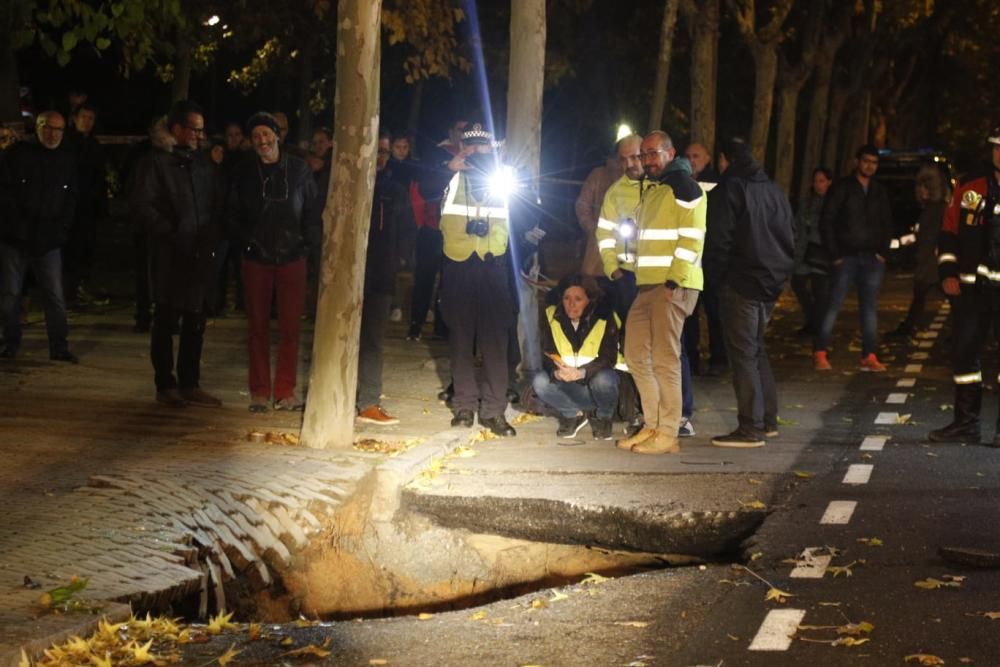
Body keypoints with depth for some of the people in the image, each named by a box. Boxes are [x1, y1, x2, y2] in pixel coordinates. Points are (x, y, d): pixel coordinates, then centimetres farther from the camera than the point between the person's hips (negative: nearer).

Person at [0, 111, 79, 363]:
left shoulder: (68, 162, 7)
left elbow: (71, 201, 11)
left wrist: (60, 229, -1)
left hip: (49, 241, 2)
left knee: (55, 295, -1)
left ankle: (59, 347, 4)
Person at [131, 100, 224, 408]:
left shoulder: (204, 163, 14)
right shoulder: (156, 162, -3)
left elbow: (219, 204, 18)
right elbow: (142, 205, -10)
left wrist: (213, 237, 2)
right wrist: (172, 234, -13)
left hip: (201, 254, 5)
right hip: (169, 256, -5)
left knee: (195, 324, 8)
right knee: (166, 322, 2)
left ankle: (190, 384, 16)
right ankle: (165, 385, 9)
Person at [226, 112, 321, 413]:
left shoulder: (298, 169, 3)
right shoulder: (244, 172, 4)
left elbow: (312, 210, 7)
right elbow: (232, 215, 7)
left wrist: (306, 241, -3)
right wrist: (247, 242, -3)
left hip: (292, 257, 0)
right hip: (256, 259, 0)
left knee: (290, 327, -1)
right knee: (258, 327, 4)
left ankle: (285, 391, 6)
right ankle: (260, 392, 11)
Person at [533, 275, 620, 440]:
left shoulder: (604, 317, -14)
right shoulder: (551, 316, -6)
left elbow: (609, 358, -19)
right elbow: (547, 355, -10)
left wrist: (582, 373, -36)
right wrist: (556, 372, -33)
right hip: (568, 387, 2)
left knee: (603, 379, -36)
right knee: (540, 381, -25)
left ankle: (603, 418, -2)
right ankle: (574, 414, 0)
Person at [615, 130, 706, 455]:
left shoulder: (683, 185, -8)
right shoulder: (652, 190, 22)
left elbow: (692, 238, -16)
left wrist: (673, 282, -20)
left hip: (673, 285, -10)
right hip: (647, 284, 10)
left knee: (664, 360, -7)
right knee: (636, 354, 10)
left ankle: (667, 435, -2)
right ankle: (653, 425, 17)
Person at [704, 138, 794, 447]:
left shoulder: (731, 189, -8)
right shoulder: (774, 191, 15)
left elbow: (719, 239, -12)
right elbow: (790, 236, 18)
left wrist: (716, 273, 0)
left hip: (741, 282, -8)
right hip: (772, 282, 8)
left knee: (742, 353, -6)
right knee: (756, 348, 19)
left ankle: (751, 428, -9)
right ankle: (768, 420, 22)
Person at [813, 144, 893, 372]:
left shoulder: (880, 192, 13)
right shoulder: (842, 188, -1)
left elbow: (887, 224, 17)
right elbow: (826, 221, -4)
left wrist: (882, 252, 3)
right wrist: (834, 254, -10)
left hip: (872, 259, 4)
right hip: (846, 257, -4)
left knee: (870, 308, 4)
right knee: (834, 305, -6)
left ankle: (869, 357, 7)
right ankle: (819, 354, -4)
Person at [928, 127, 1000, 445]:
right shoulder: (968, 192, 10)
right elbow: (948, 236, 12)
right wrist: (948, 273, 1)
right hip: (971, 288, 3)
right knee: (964, 353, 6)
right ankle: (966, 422, 16)